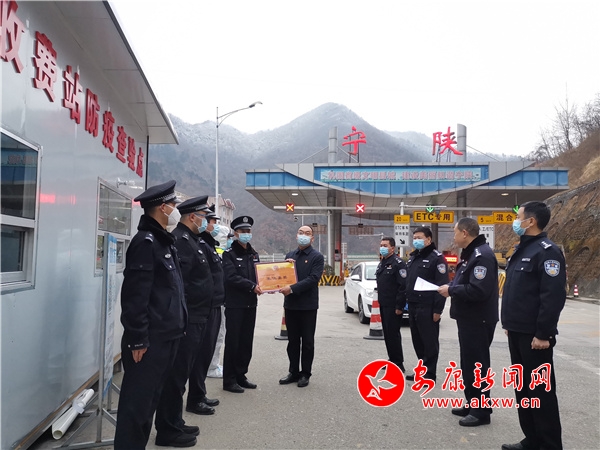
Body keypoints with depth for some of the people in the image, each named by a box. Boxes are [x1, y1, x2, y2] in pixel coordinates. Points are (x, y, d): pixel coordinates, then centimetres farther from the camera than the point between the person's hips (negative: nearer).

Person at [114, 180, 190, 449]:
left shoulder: (164, 241, 15)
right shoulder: (145, 242, -15)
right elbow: (135, 296, -20)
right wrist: (138, 339, -20)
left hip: (165, 336, 10)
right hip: (149, 339, -10)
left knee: (149, 397, 18)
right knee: (137, 401, 0)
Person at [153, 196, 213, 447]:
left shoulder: (190, 239, 16)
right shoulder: (180, 240, -16)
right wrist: (183, 318, -23)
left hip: (194, 320, 10)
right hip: (184, 321, -10)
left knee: (180, 374, 18)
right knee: (175, 376, 0)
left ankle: (175, 423, 30)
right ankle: (167, 431, 12)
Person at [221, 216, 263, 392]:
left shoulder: (254, 254, 15)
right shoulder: (229, 254, -6)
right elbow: (231, 277, -17)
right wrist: (252, 286, -21)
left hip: (251, 304, 6)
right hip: (235, 304, -6)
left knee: (246, 342, 11)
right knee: (233, 342, -1)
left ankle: (241, 376, 22)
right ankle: (229, 380, 9)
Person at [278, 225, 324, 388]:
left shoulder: (317, 257, -5)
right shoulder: (289, 255, 11)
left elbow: (313, 279, -17)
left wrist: (292, 288, -24)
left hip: (308, 305, -5)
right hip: (290, 304, 5)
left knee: (307, 341, 5)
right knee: (293, 340, 12)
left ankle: (305, 374, 17)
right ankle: (294, 372, 23)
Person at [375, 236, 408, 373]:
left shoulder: (398, 263, -13)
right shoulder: (382, 263, 16)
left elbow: (403, 286, -19)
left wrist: (399, 306, -21)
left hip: (393, 306, -9)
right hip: (383, 305, 9)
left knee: (393, 334, -6)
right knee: (387, 334, 13)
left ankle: (399, 365, 2)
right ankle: (392, 361, 23)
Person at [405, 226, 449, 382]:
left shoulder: (437, 258, -9)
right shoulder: (412, 258, 17)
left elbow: (442, 286, -15)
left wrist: (438, 309, -18)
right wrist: (407, 302, 17)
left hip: (427, 308, -8)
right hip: (413, 307, 8)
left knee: (429, 341, 0)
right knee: (417, 341, 14)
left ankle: (429, 374, 8)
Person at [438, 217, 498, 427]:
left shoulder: (482, 255, -20)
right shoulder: (470, 253, 14)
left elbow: (478, 290, -30)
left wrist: (451, 290, -19)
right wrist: (450, 287, 2)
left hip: (478, 320, -11)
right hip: (468, 318, 11)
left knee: (477, 364, -1)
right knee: (468, 363, 18)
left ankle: (481, 410, 11)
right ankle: (471, 404, 30)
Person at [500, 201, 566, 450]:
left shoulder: (547, 251, -15)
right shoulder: (522, 249, 14)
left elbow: (553, 297, -21)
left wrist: (543, 334, -22)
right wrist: (509, 322, 19)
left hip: (534, 335, -9)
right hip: (517, 332, 9)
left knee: (540, 389, 1)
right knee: (523, 387, 15)